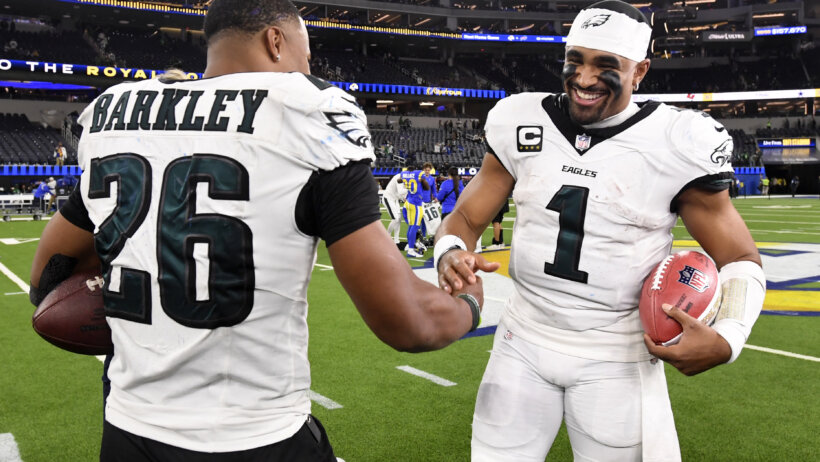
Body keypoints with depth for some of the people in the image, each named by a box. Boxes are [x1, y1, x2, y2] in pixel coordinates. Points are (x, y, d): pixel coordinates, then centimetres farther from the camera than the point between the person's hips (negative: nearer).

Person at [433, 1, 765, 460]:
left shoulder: (677, 144, -11)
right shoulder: (521, 124, -3)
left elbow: (740, 259, -3)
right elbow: (466, 218, 4)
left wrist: (726, 338, -23)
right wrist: (451, 255, -21)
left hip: (617, 359, -2)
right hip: (523, 344, 3)